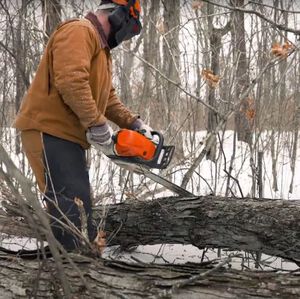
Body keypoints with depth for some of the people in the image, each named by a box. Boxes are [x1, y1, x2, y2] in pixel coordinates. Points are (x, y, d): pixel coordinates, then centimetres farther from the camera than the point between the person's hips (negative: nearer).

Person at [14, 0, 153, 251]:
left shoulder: (102, 49, 23)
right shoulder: (79, 31, -11)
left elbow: (108, 98, 27)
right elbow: (71, 80, -26)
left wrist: (134, 123, 14)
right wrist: (97, 124, -22)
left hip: (68, 137, 11)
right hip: (49, 132, -11)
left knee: (80, 210, 12)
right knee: (72, 211, -16)